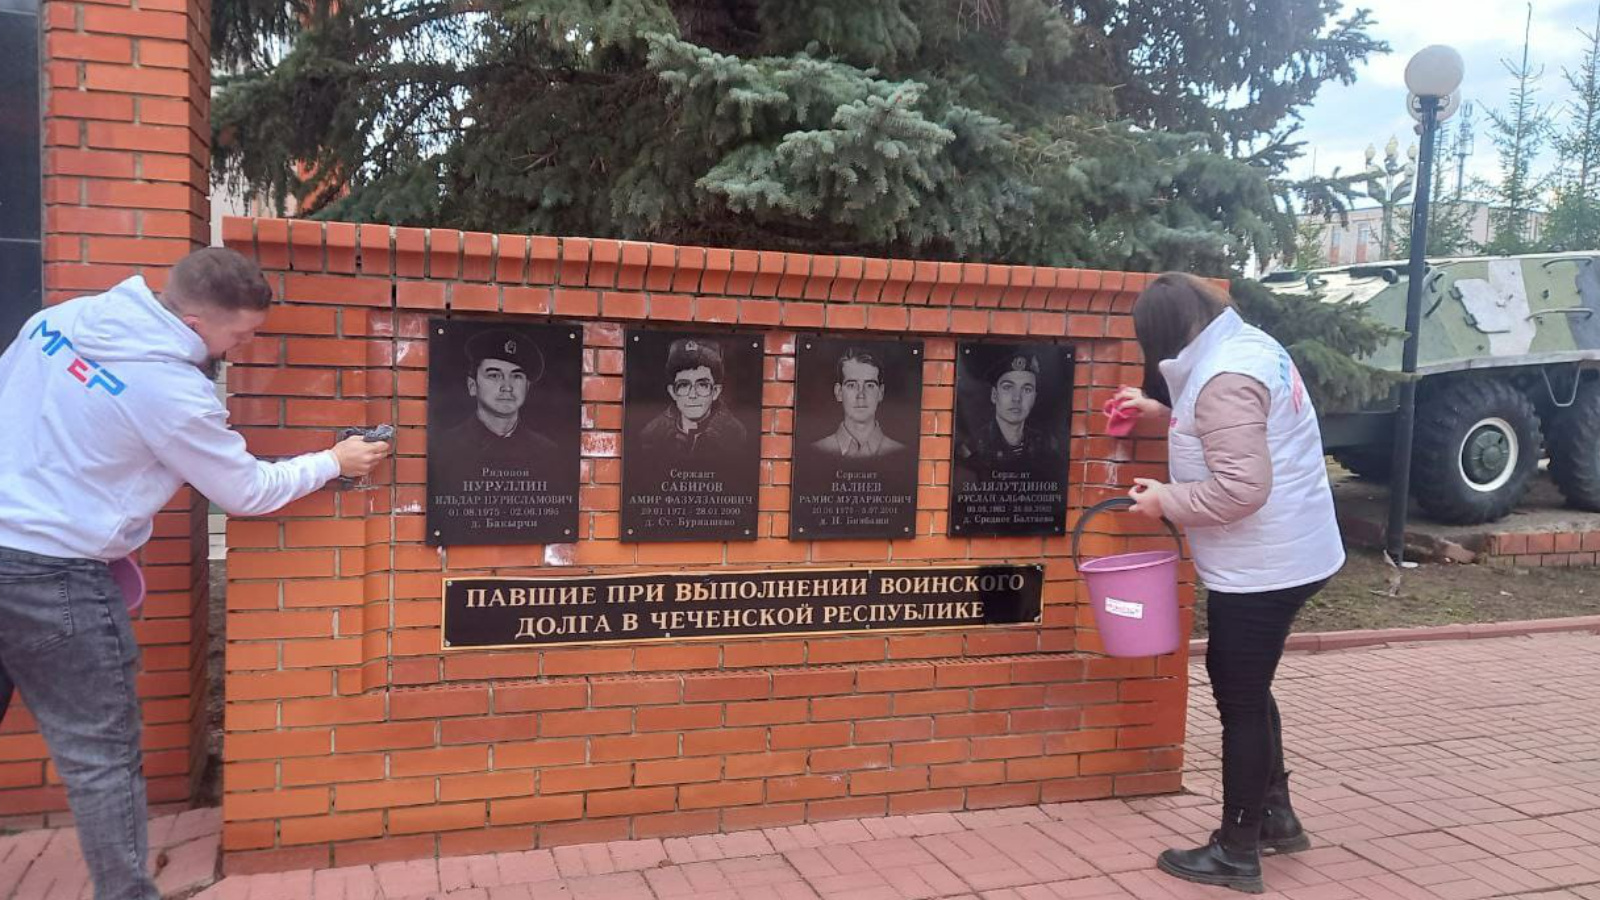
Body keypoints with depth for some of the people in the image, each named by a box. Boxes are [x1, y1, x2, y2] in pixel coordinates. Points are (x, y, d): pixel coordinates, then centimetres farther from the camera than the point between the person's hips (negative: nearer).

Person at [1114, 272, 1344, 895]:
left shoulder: (1224, 378, -24)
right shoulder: (1247, 346, 7)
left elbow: (1239, 488, -28)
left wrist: (1165, 501, -16)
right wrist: (1164, 411, 18)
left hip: (1262, 565, -10)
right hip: (1282, 554, 10)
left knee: (1240, 699, 2)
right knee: (1245, 686, 22)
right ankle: (1275, 814, 35)